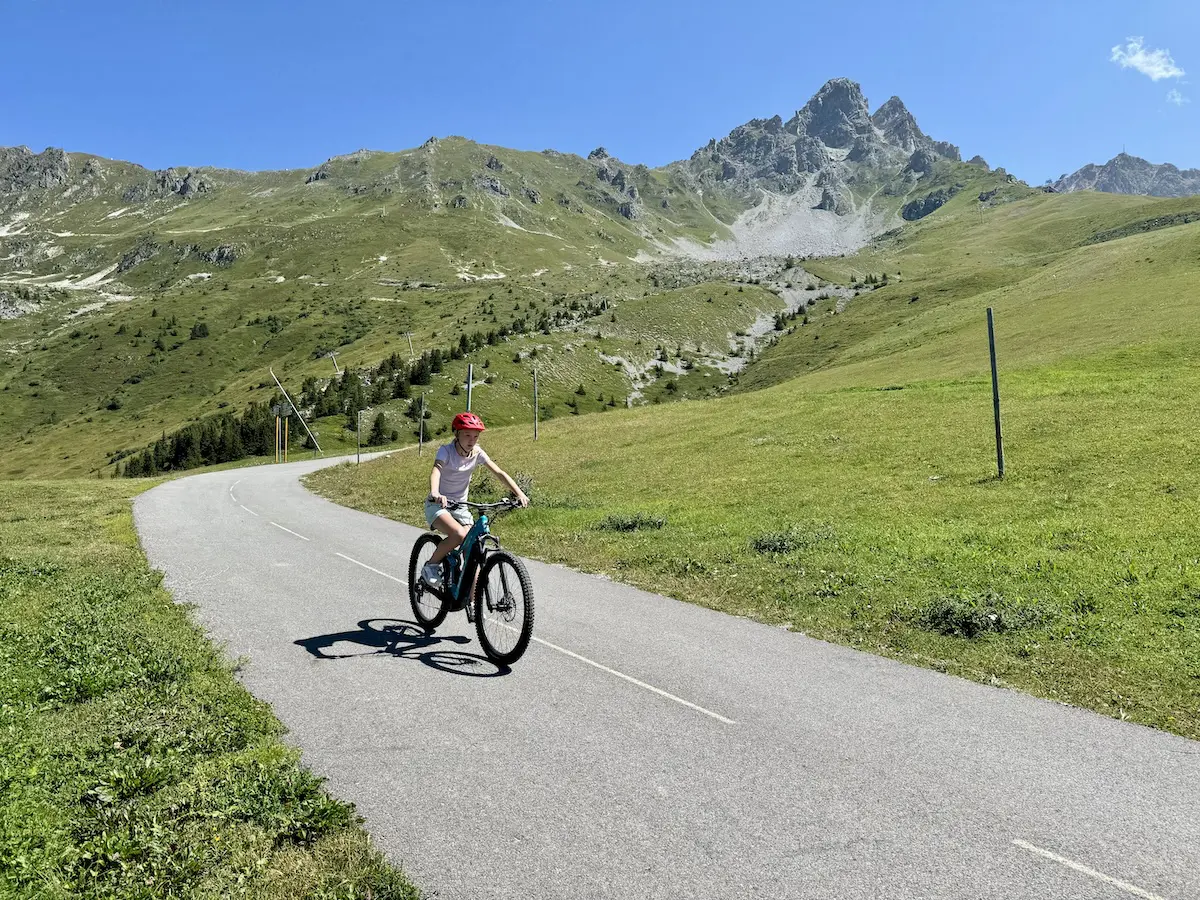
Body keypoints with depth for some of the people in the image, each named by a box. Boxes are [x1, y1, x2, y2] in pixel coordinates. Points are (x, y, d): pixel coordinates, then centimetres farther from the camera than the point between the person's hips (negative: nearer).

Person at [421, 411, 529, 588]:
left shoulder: (477, 453, -4)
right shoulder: (446, 450, -17)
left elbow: (499, 472, -11)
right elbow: (436, 472, -35)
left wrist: (519, 493, -26)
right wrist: (435, 494, -57)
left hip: (460, 506, 5)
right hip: (438, 505, -4)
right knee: (459, 534, -32)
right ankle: (431, 566, -7)